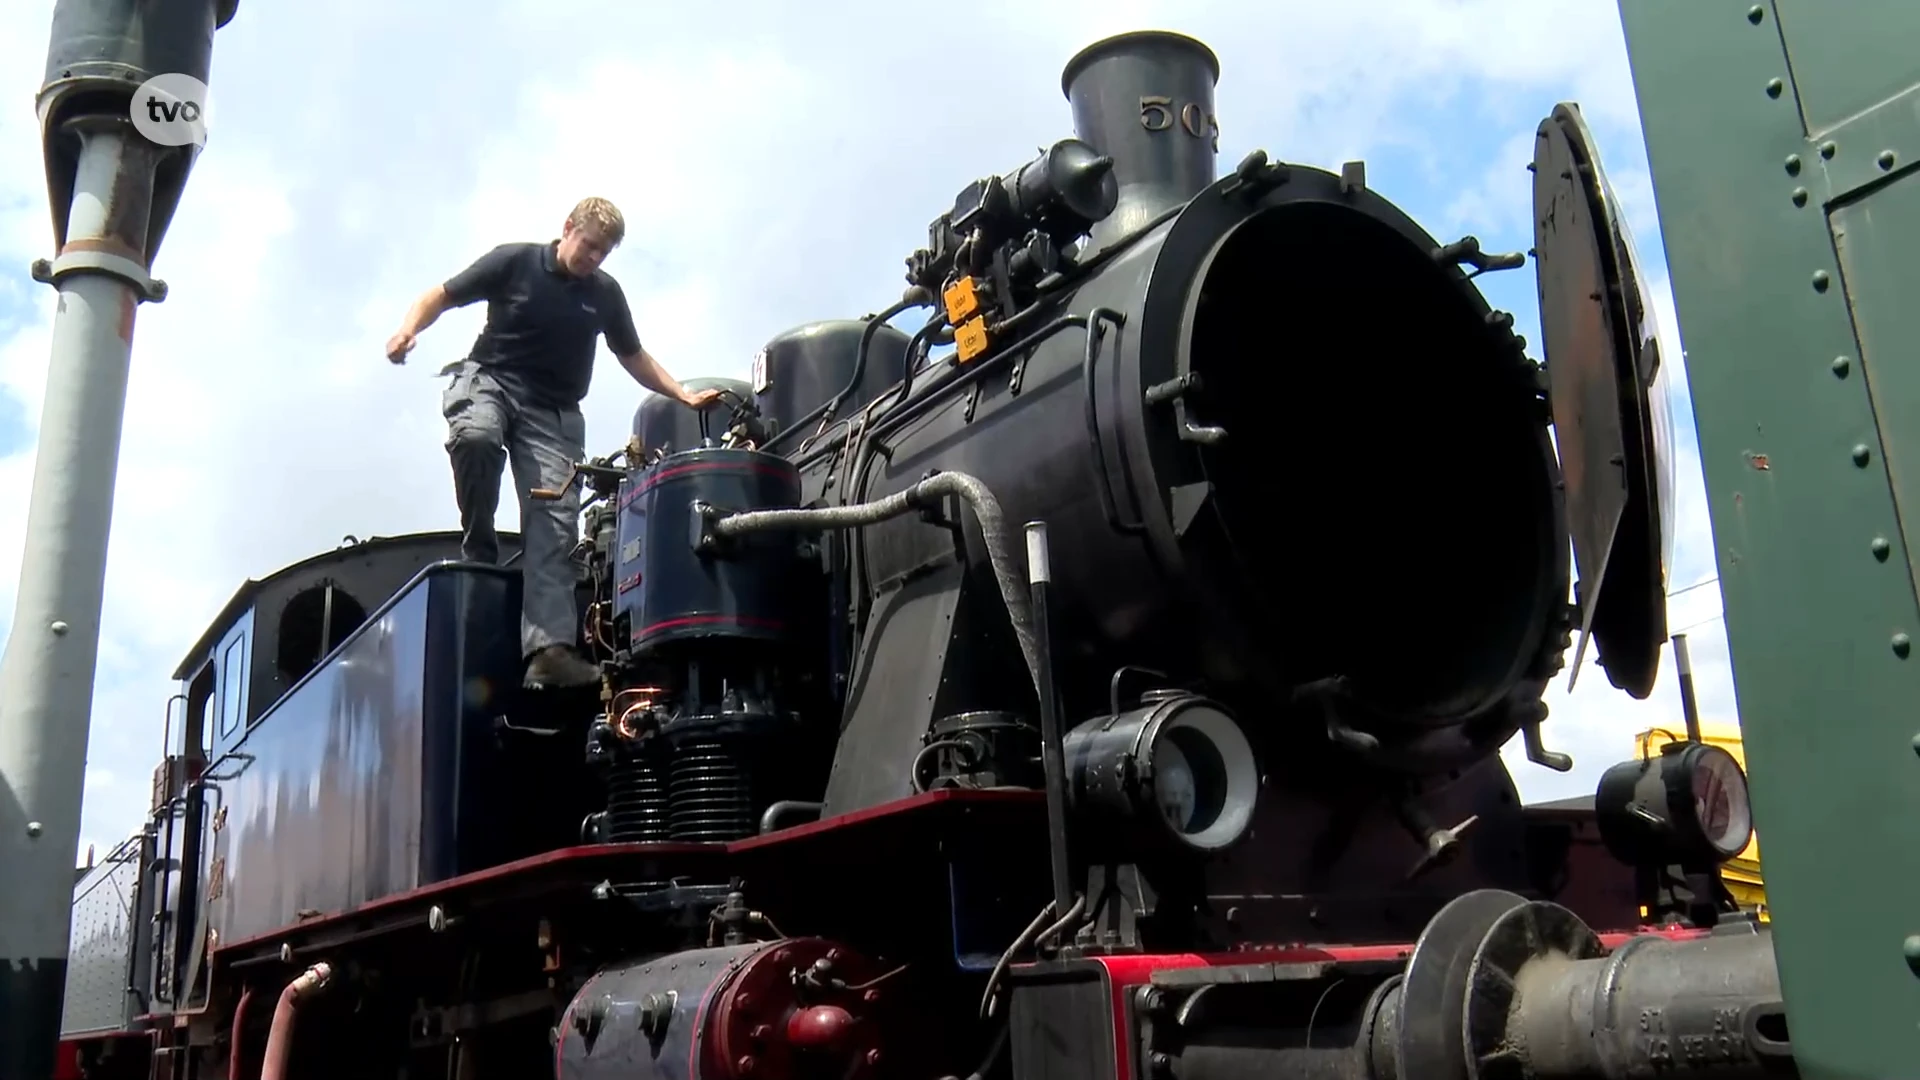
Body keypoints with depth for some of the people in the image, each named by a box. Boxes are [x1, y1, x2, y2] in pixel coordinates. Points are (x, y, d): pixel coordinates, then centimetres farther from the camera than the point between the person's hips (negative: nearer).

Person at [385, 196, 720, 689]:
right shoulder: (513, 261, 0)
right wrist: (409, 330, -17)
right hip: (489, 381, -2)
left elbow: (634, 357, 22)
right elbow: (440, 297, 3)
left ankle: (548, 647, -28)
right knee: (475, 437, -39)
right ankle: (479, 553, -16)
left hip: (554, 413, 2)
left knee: (554, 526, -16)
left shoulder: (605, 293, 10)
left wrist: (684, 395, 10)